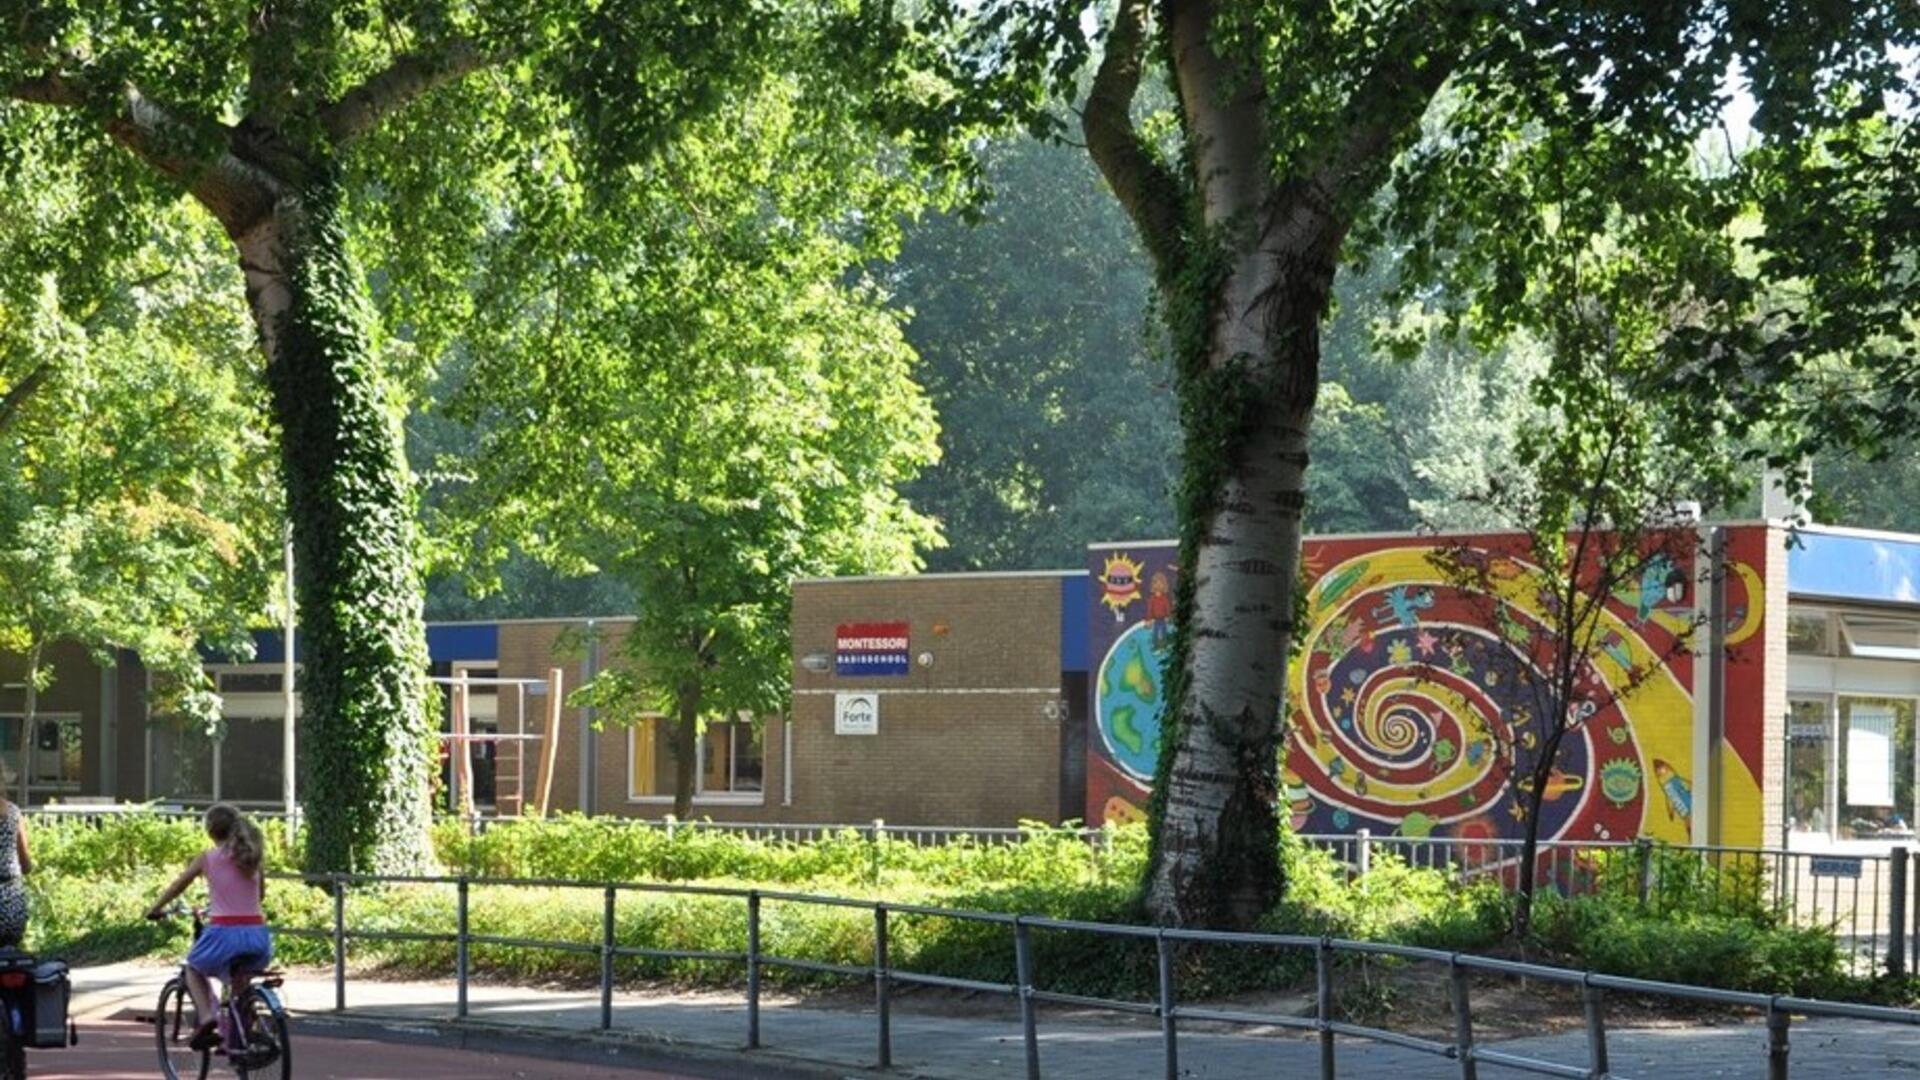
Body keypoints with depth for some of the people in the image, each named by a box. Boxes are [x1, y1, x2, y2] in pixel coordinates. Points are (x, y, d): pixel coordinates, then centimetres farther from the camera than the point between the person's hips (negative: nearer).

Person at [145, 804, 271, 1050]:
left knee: (194, 969, 26)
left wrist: (156, 909, 28)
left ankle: (205, 1016, 3)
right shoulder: (252, 857, 10)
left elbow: (177, 887, 12)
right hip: (257, 934, 4)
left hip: (225, 932, -4)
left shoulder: (207, 858, 1)